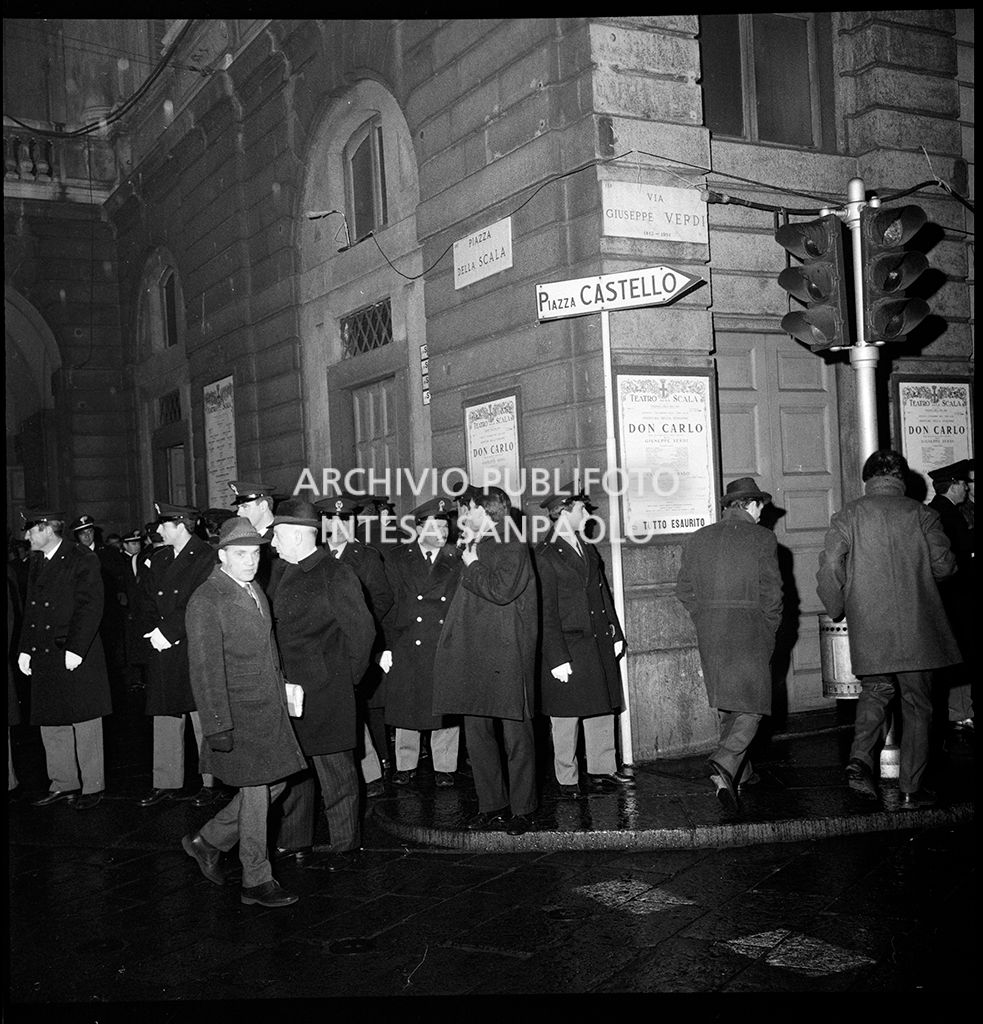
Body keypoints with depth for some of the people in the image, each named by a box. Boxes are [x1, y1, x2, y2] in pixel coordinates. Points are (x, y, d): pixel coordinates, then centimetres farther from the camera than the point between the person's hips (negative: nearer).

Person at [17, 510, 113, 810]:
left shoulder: (83, 560, -9)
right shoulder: (36, 563, 14)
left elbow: (91, 608, -13)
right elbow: (30, 610, 17)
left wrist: (75, 650, -18)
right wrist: (25, 650, 9)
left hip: (77, 656, -7)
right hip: (43, 658, 7)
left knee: (85, 725, 0)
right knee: (50, 724, 11)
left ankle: (92, 787, 10)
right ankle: (63, 784, 23)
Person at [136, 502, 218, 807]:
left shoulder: (206, 557, -7)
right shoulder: (158, 558, 15)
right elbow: (146, 599, 13)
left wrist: (168, 631, -15)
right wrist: (152, 631, -3)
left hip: (194, 648, -6)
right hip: (162, 649, 6)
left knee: (203, 718, 0)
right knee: (164, 718, 8)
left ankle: (211, 782, 9)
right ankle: (166, 783, 15)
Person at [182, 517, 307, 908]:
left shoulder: (255, 591, 11)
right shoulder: (206, 601, -16)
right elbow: (206, 668, -19)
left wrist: (283, 688, 20)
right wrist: (218, 726, -21)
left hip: (269, 709, 8)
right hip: (238, 714, -8)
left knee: (273, 784, 13)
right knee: (255, 792, 0)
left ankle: (208, 841, 29)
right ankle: (257, 882, 14)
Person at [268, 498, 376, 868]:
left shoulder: (335, 575, -14)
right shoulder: (282, 571, 10)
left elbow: (362, 629, -13)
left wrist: (346, 677, -6)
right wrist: (280, 679, 11)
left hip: (325, 691, -8)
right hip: (288, 687, 8)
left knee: (334, 769, 2)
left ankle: (346, 848, 14)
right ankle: (293, 841, 30)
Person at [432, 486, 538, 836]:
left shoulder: (513, 548, -5)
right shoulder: (474, 548, 17)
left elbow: (501, 590, -21)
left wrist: (471, 566, -8)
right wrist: (467, 556, 11)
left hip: (506, 658, -8)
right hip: (473, 657, 8)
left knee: (516, 735, 1)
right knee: (476, 735, 10)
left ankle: (522, 810, 11)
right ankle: (492, 806, 20)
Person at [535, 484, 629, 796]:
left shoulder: (588, 549, 14)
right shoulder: (545, 555, -11)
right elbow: (546, 611, -14)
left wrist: (615, 633, 13)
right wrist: (557, 658, -17)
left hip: (599, 642, 7)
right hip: (568, 645, -7)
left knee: (602, 711, 12)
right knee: (566, 717, 2)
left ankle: (602, 770, 23)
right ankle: (567, 780, 14)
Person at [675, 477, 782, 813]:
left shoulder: (696, 539, 7)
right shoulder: (762, 538, -5)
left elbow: (684, 589, 7)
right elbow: (771, 593, -7)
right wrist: (769, 632, 4)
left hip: (710, 634, 5)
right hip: (750, 632, -5)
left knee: (727, 707, 17)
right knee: (751, 708, 0)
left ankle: (740, 773, 26)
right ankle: (724, 766, -21)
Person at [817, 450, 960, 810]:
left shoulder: (849, 514, 1)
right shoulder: (921, 514, 0)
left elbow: (830, 566, -6)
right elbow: (943, 566, -3)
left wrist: (836, 609, 9)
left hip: (867, 629, 1)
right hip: (914, 628, -1)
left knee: (875, 689, 20)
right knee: (917, 705, 9)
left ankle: (860, 758, -1)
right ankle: (911, 790, 12)